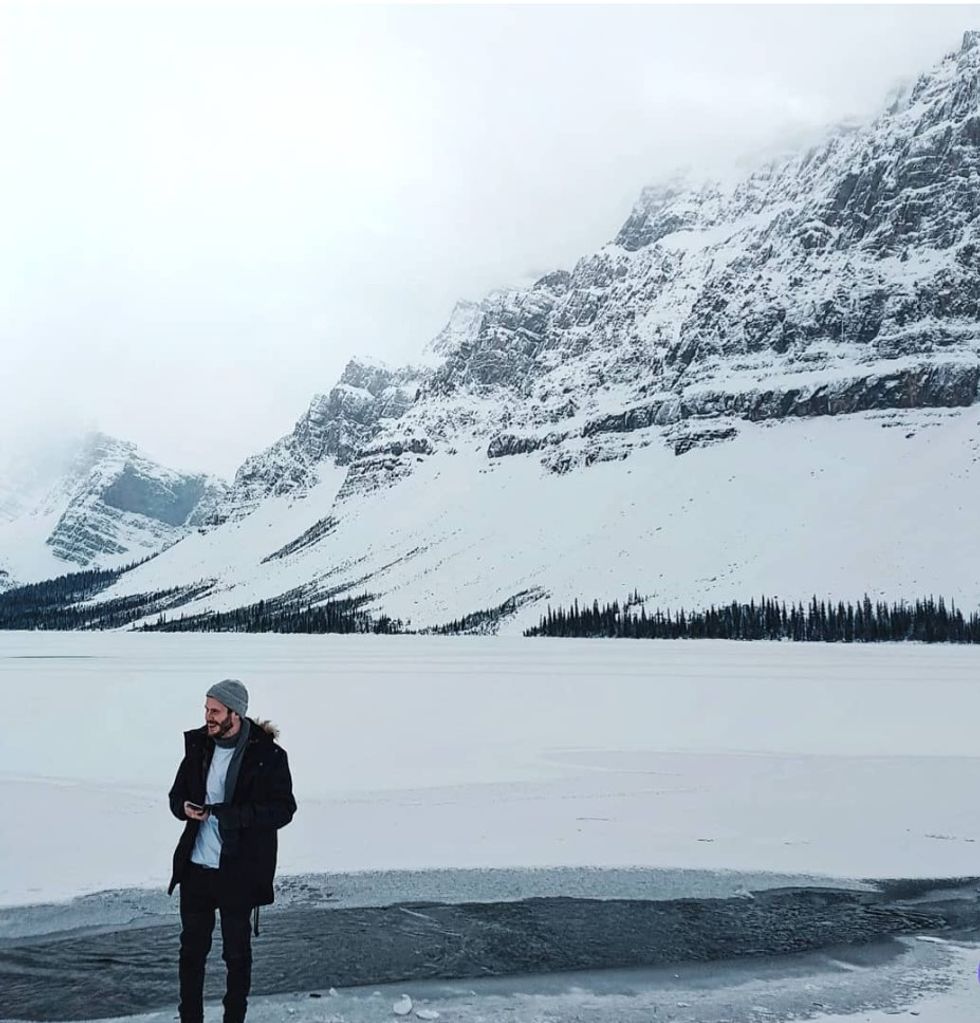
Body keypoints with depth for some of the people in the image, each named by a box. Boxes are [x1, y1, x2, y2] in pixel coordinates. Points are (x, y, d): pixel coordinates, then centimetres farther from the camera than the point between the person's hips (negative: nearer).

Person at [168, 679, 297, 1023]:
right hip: (195, 868, 4)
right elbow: (177, 794, 12)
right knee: (191, 949, 14)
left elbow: (284, 809, -12)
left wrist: (235, 814, -26)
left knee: (237, 953, 11)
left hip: (239, 872, -4)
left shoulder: (268, 755, -11)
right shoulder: (198, 746, 3)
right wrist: (185, 807, -12)